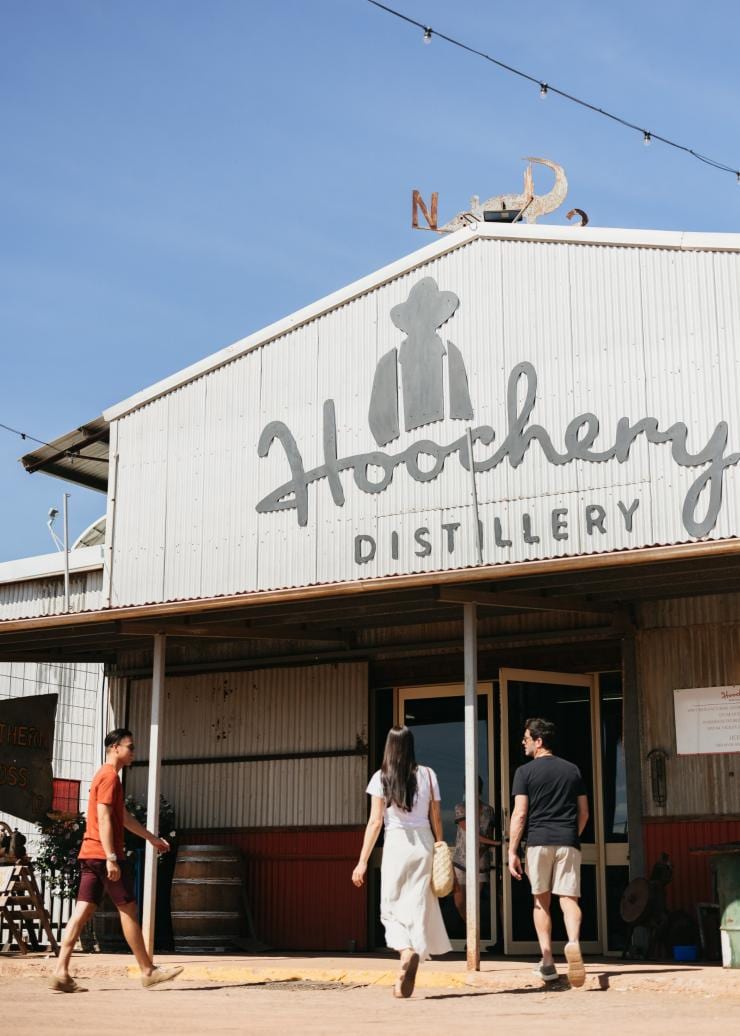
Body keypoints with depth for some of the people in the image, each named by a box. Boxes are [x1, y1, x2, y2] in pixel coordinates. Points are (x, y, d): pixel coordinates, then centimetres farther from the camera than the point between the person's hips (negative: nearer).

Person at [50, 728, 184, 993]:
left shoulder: (103, 776, 22)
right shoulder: (110, 776, -10)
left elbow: (123, 817, 31)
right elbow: (103, 818, -19)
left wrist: (152, 838, 35)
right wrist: (111, 858, -24)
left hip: (89, 855, 9)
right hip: (104, 854, -9)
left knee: (83, 911, 2)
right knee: (128, 909, -1)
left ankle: (61, 972, -5)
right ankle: (148, 971, 7)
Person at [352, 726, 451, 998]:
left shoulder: (381, 777, -1)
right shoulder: (427, 774, 5)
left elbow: (375, 821, -5)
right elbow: (436, 818, 6)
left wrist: (362, 861, -2)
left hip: (396, 843, -2)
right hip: (424, 843, 2)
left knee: (392, 906, 7)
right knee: (418, 906, 6)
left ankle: (406, 951, -21)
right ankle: (408, 976, 2)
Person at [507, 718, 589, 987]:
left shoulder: (525, 772, 1)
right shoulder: (572, 770, 13)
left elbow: (520, 814, -5)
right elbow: (584, 813, 15)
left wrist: (512, 851, -4)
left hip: (539, 841, -2)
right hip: (568, 842, 2)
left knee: (541, 901, 10)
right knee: (568, 898, -2)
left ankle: (547, 961, 8)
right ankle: (573, 941, -30)